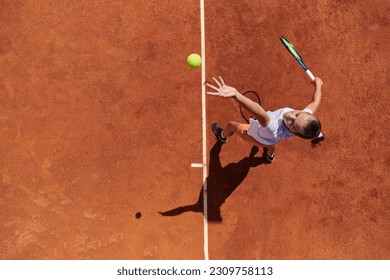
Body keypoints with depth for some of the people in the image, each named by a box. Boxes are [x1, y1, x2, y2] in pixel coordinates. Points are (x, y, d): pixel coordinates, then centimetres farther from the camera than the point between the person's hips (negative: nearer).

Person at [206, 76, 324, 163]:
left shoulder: (275, 131, -59)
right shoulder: (306, 116, -40)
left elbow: (260, 113, -76)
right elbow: (315, 101, -18)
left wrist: (235, 94, -92)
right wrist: (318, 84, 2)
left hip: (255, 134, -5)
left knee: (231, 124, 21)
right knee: (269, 145, 41)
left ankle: (223, 136, 59)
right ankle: (270, 155, 78)